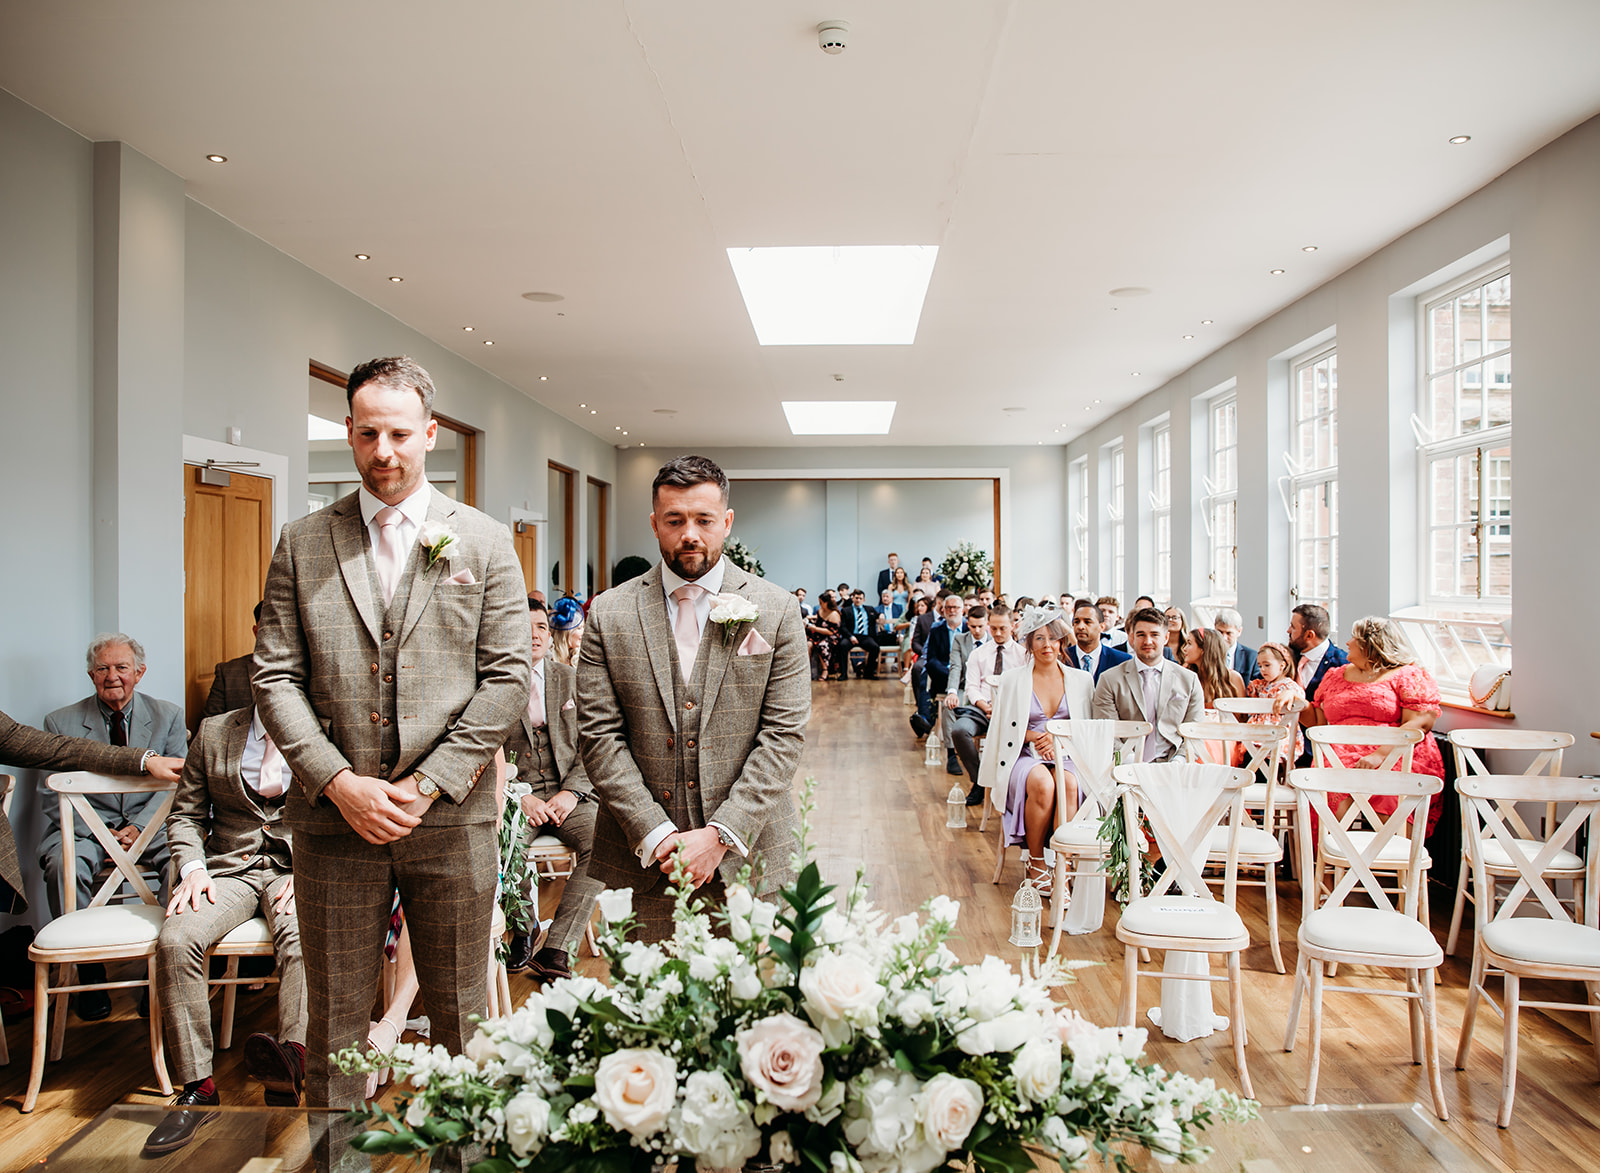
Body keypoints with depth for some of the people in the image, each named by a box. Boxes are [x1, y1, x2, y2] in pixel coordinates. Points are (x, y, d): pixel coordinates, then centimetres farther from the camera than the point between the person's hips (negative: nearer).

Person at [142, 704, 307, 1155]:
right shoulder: (213, 732, 11)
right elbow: (186, 815, 14)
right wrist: (193, 868, -5)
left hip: (296, 866, -2)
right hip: (229, 864, 2)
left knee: (304, 941, -34)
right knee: (176, 939, -26)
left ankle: (291, 1058, -53)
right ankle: (197, 1088, -20)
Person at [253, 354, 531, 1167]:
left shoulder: (484, 542, 2)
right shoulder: (303, 544, 6)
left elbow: (507, 678, -3)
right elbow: (275, 677, 2)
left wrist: (427, 783, -10)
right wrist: (340, 783, -10)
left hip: (451, 818, -1)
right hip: (334, 815, 1)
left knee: (461, 1015, 11)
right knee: (335, 1018, 13)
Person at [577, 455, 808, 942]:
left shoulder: (775, 610, 0)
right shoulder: (609, 614, 2)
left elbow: (785, 733, -4)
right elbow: (599, 736, -2)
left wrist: (721, 836, -12)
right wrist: (656, 834, -11)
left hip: (745, 854, 0)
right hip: (642, 862, 1)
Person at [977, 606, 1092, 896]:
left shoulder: (1081, 679, 12)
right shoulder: (1012, 680, 7)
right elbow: (999, 730, 10)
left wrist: (1060, 739, -6)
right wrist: (1032, 736, -7)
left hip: (1066, 756, 1)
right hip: (1024, 756, -1)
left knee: (1069, 786, -35)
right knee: (1042, 784, -35)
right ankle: (1036, 862, -18)